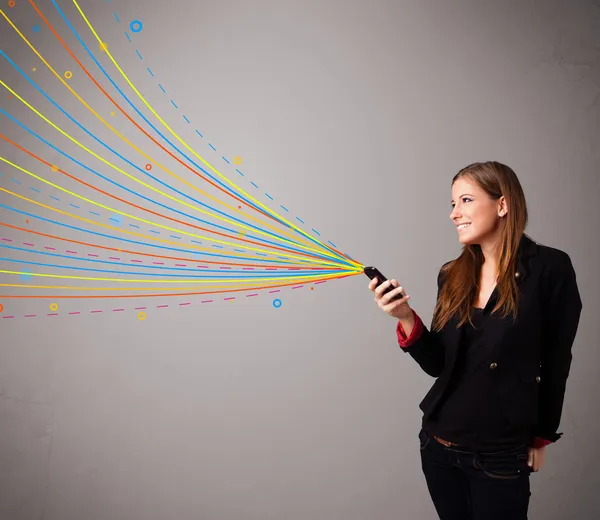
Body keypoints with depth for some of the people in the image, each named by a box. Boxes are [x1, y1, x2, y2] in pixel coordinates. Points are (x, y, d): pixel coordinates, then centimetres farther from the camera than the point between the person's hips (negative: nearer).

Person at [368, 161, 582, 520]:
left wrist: (541, 436, 5)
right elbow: (439, 365, 3)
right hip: (438, 443, 5)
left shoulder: (549, 268, -11)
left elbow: (555, 362, -3)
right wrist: (407, 319, -13)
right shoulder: (453, 276, 2)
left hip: (501, 456, -4)